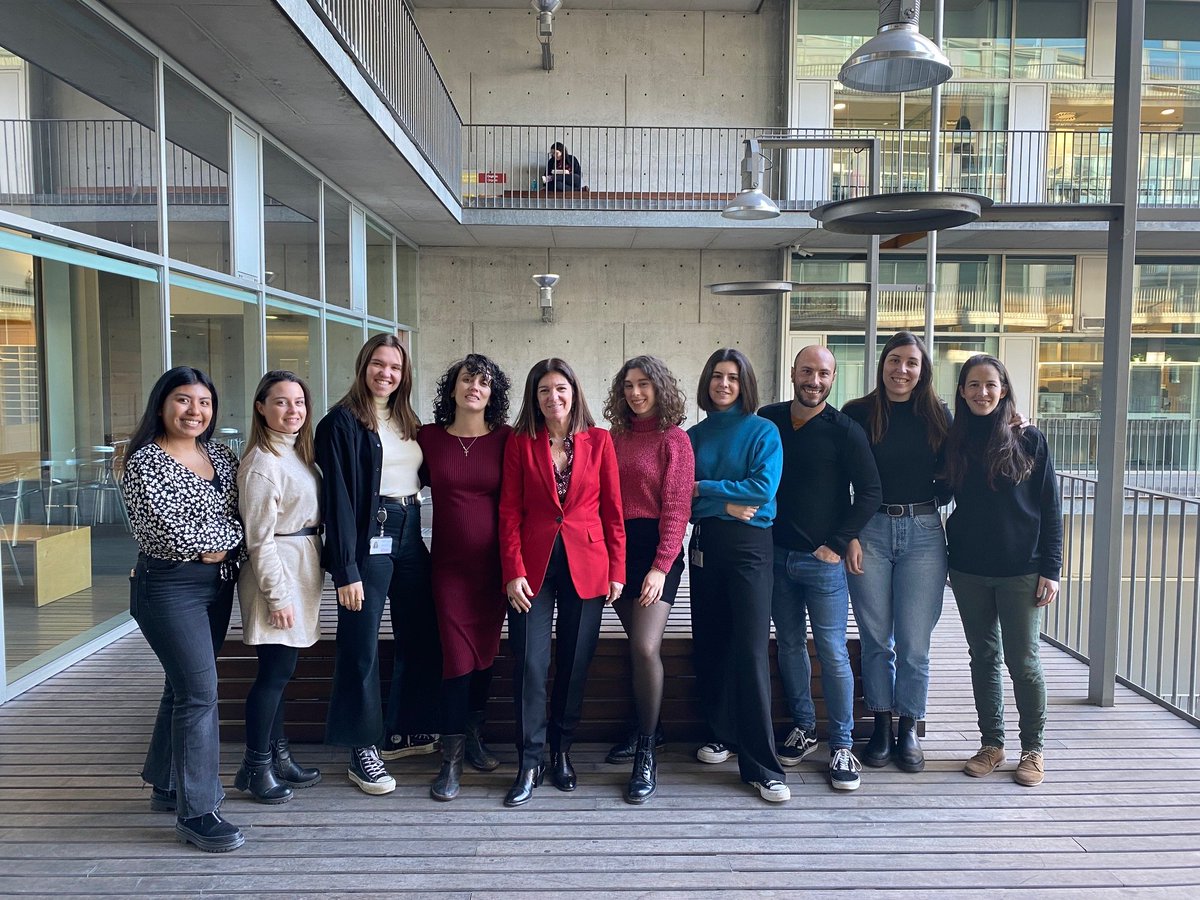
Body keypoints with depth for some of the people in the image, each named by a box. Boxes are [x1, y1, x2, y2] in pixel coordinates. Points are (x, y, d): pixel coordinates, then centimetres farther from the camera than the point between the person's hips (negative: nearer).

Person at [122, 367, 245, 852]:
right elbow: (168, 531, -20)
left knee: (185, 686, 16)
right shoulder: (144, 462, -11)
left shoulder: (222, 457, 9)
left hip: (218, 585, 7)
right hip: (169, 588, -7)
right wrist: (222, 536, -8)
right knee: (200, 693, -9)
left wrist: (216, 544, -8)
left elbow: (242, 520, 10)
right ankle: (196, 812, 1)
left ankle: (167, 785, 33)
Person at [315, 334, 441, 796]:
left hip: (409, 536, 7)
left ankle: (404, 732, 29)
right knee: (362, 648, 1)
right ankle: (363, 751, 13)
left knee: (421, 636, 12)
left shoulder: (407, 421, 13)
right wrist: (346, 570, -17)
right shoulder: (342, 421, -8)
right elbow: (337, 497, -13)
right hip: (369, 538, -7)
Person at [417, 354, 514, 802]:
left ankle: (472, 735, 32)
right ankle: (451, 759, 9)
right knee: (458, 654, -3)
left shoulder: (506, 439, -1)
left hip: (493, 562, 1)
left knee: (485, 651, 11)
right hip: (449, 563, -1)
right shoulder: (428, 437, 0)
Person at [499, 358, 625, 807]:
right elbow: (510, 512, 1)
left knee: (575, 663, 8)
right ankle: (529, 762, 10)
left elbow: (613, 510, 4)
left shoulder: (598, 441, 4)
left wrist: (617, 570, 0)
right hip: (533, 565, 0)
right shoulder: (520, 443, 3)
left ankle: (561, 750, 26)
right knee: (530, 663, -3)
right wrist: (513, 572, -8)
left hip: (586, 565, 1)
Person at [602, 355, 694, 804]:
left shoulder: (674, 439, -3)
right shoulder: (615, 438, 12)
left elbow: (676, 508, -8)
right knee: (637, 644, 13)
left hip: (655, 547, -5)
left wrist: (661, 565, -15)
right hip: (616, 546, 5)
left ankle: (646, 754, 1)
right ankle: (644, 728, 32)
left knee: (645, 648, -14)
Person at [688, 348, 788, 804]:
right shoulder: (694, 435, 11)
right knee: (709, 643, 8)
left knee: (751, 649, -9)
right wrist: (725, 506, -12)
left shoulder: (763, 432, 1)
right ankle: (723, 733, 27)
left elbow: (763, 488, -13)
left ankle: (762, 766, -4)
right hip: (705, 544, 4)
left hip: (750, 544, -4)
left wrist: (704, 487, -8)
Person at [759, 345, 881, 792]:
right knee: (789, 645, 13)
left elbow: (869, 493, -4)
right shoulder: (768, 419, 4)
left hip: (822, 559, -4)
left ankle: (842, 746, 10)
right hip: (776, 554, 4)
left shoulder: (844, 431, -6)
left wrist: (837, 544, -8)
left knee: (833, 653, -1)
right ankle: (803, 727, 28)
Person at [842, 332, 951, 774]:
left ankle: (909, 730, 19)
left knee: (914, 644, 4)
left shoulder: (937, 415, 6)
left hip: (923, 533, 1)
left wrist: (931, 504, -7)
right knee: (876, 639, 7)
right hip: (869, 532, -1)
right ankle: (881, 727, 21)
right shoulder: (858, 414, 1)